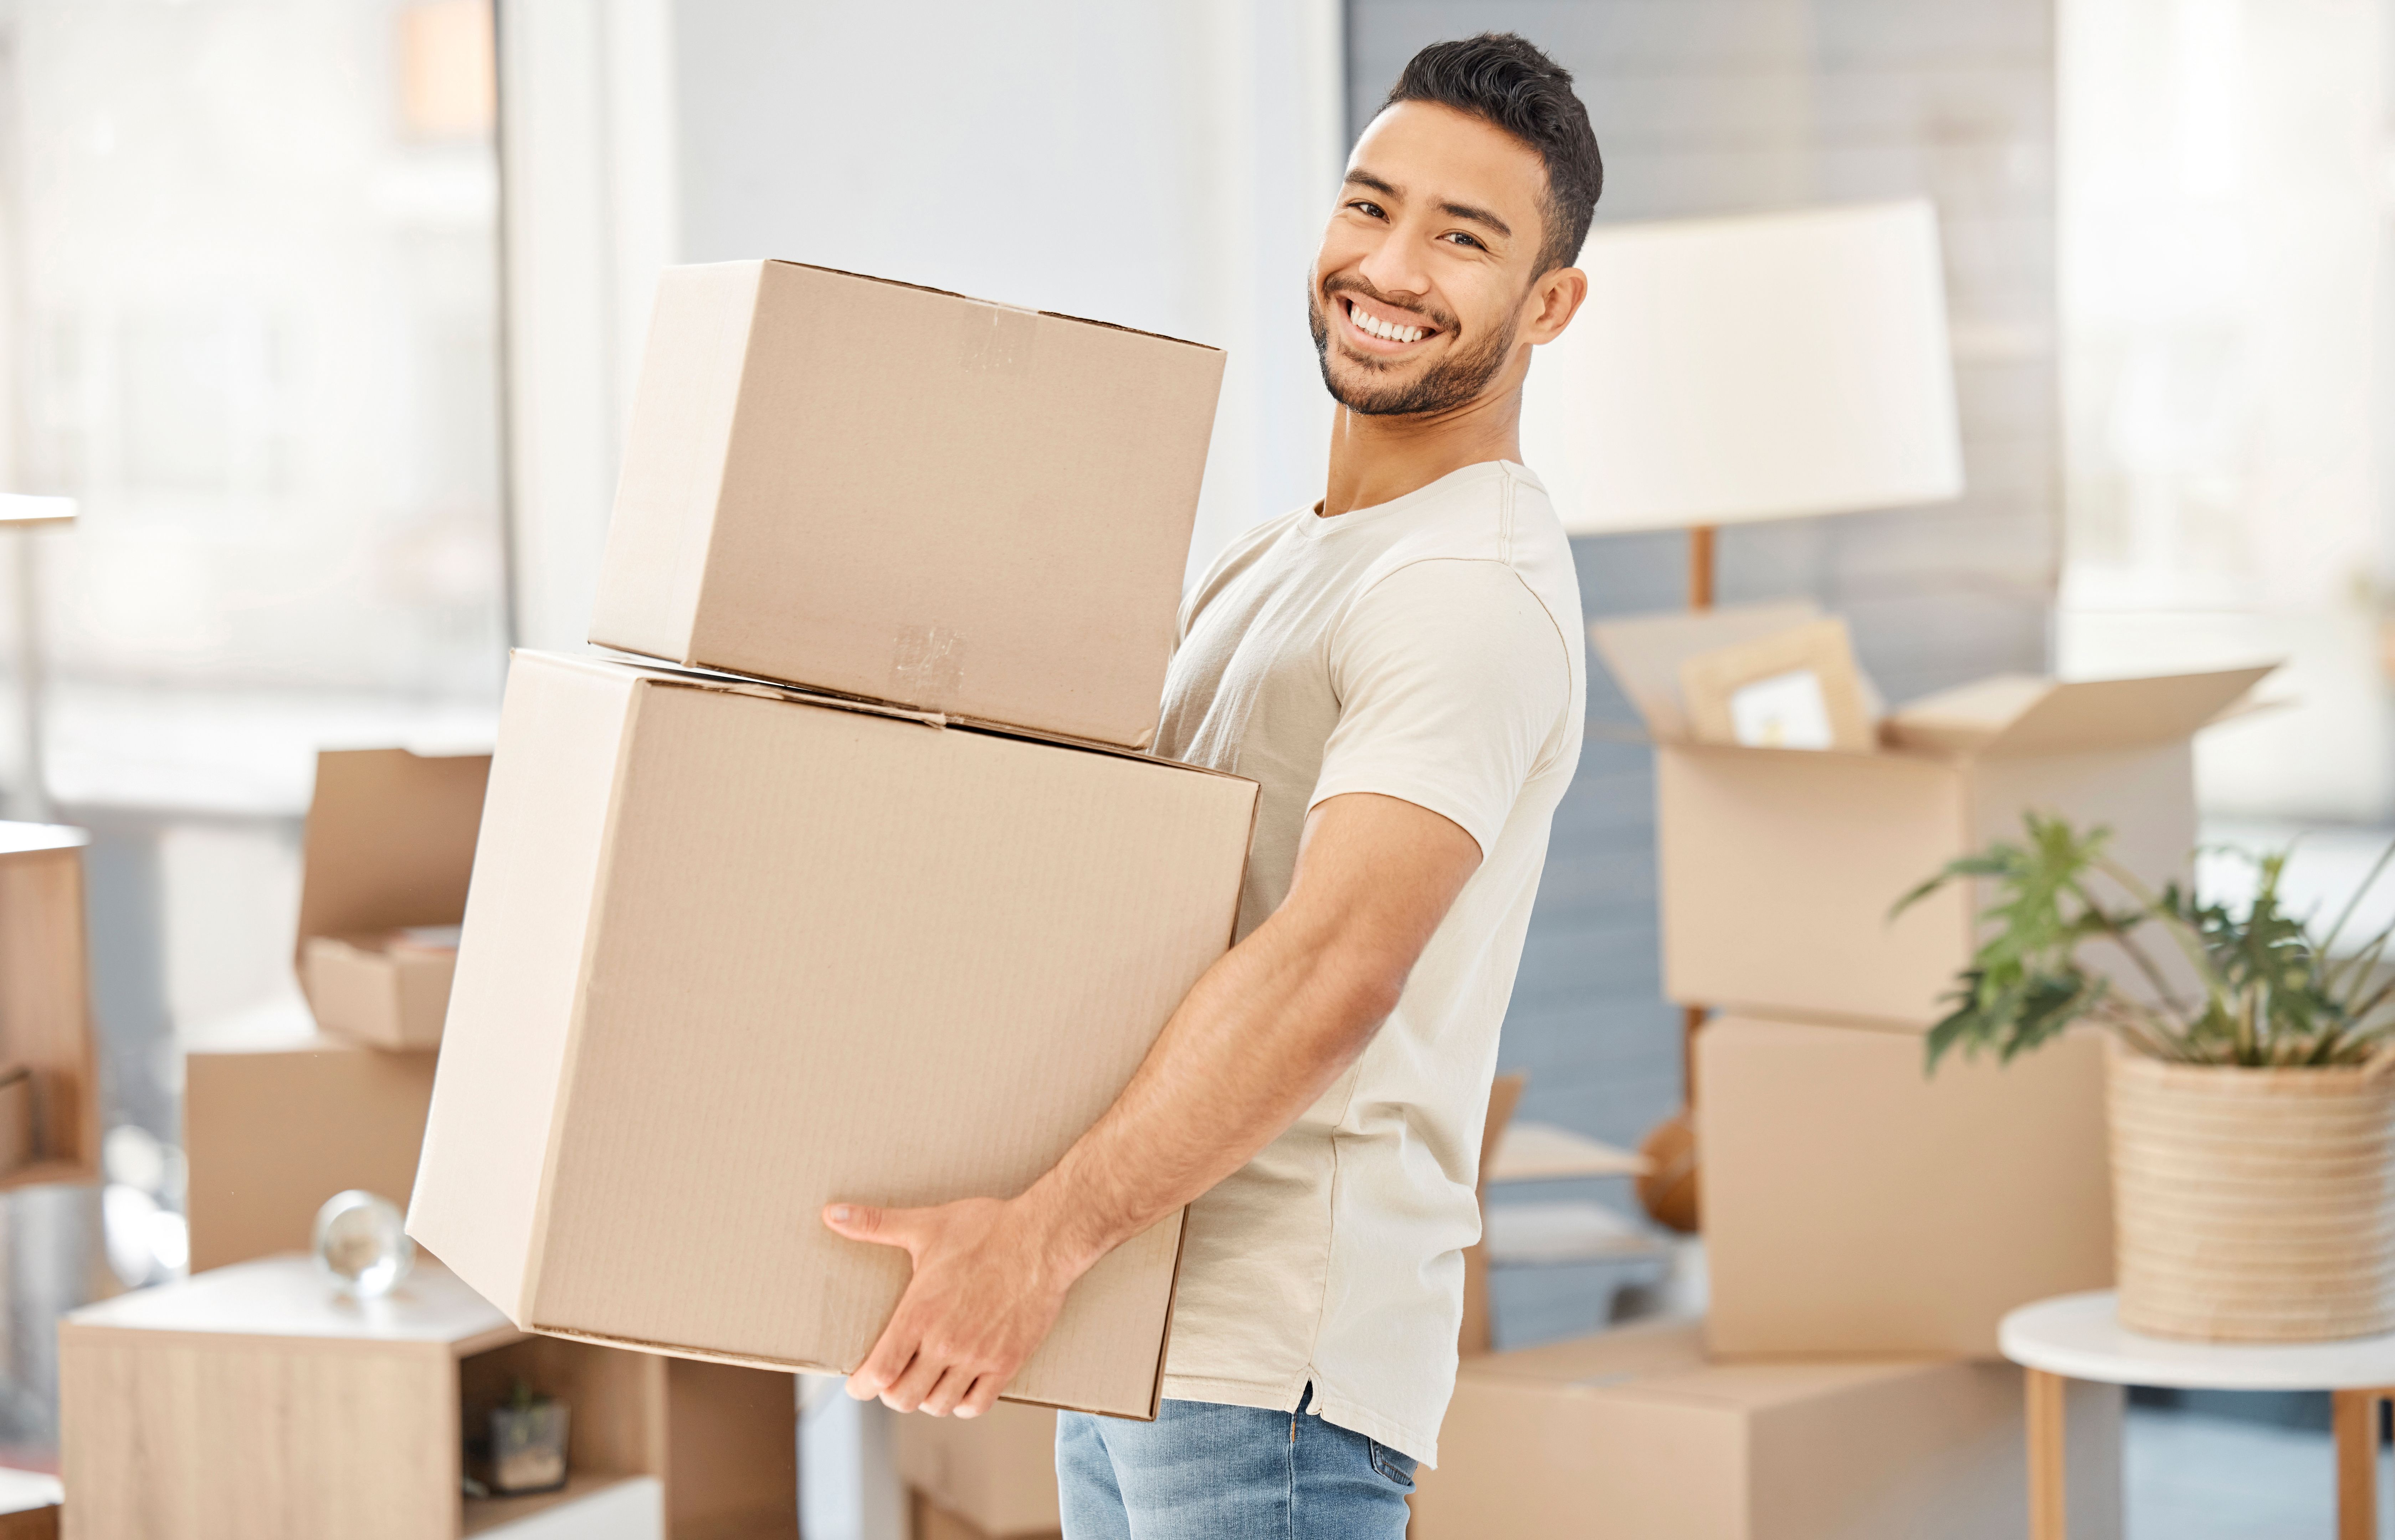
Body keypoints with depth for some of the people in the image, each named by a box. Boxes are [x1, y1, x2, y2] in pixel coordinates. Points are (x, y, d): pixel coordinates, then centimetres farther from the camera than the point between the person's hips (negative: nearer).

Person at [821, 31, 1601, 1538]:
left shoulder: (1475, 588, -14)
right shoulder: (1279, 561, 19)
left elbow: (1332, 969, -27)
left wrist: (1044, 1236, -31)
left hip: (1274, 1357, -9)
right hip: (1138, 1337, 10)